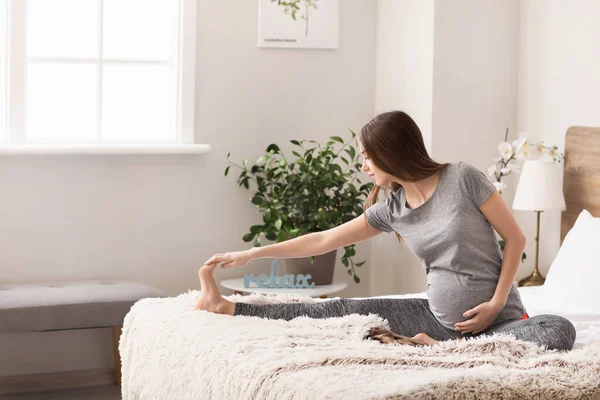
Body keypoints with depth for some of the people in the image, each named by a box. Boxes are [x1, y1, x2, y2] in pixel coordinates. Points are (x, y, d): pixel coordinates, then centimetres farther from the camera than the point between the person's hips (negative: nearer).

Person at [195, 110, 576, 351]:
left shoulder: (463, 178, -13)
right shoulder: (390, 209, 2)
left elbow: (516, 238, -8)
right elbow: (323, 240, 9)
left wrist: (497, 303, -16)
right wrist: (251, 254, 10)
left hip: (498, 317, -4)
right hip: (440, 317, 4)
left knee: (560, 331, -34)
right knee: (347, 310, -2)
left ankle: (444, 349, -28)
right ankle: (227, 307, 5)